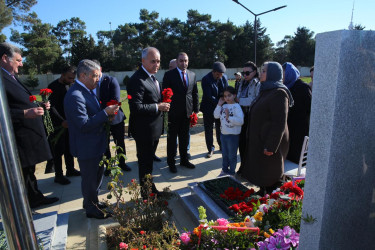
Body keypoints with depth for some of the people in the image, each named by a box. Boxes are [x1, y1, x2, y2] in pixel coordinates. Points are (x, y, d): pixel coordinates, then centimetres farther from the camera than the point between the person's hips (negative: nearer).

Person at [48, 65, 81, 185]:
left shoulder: (71, 85, 7)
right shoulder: (54, 87, -13)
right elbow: (51, 107, -18)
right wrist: (62, 121, -27)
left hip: (69, 122, 7)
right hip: (58, 125, -6)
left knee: (69, 148, 17)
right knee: (58, 151, 4)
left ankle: (70, 169, 32)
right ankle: (58, 175, 17)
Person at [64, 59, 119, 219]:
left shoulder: (88, 91, 8)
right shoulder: (74, 96, -24)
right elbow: (84, 125, -28)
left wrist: (107, 115, -2)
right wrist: (105, 113, -25)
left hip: (96, 144, 10)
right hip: (86, 148, -10)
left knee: (98, 175, 24)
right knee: (89, 179, 9)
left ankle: (93, 202, 45)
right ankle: (91, 209, 30)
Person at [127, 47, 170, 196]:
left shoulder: (152, 76, 11)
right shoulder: (137, 79, -21)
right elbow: (136, 107, -27)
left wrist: (162, 105, 3)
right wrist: (158, 107, -21)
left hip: (154, 128, 10)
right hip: (144, 130, -10)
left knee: (148, 161, 23)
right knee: (145, 162, 7)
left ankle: (150, 189, 41)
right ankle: (147, 192, 26)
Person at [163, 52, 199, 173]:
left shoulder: (192, 75, 9)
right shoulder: (169, 75, -5)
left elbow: (195, 93, 11)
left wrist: (195, 110, 6)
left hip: (187, 112, 4)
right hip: (173, 112, -4)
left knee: (184, 137, 16)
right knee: (172, 138, 7)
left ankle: (184, 159, 31)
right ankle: (171, 162, 20)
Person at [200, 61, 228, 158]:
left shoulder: (224, 77, -2)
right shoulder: (206, 79, -17)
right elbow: (209, 96, -20)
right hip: (208, 108, -3)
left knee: (220, 128, 14)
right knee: (208, 129, 6)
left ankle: (222, 146, 31)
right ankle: (210, 149, 20)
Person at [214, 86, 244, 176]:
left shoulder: (236, 106, -16)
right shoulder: (224, 106, 5)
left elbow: (240, 121, -25)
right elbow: (216, 115, 0)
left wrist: (229, 117, -28)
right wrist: (219, 105, -4)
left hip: (233, 135, -7)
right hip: (223, 134, 7)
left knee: (232, 155, 9)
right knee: (224, 154, 22)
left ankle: (231, 172, 26)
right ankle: (224, 170, 38)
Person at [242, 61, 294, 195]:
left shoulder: (278, 93, -19)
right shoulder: (266, 90, 12)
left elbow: (279, 123, -23)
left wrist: (271, 146, -23)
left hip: (270, 141, -9)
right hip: (259, 140, 10)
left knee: (269, 173, 5)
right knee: (260, 169, 20)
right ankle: (262, 193, 36)